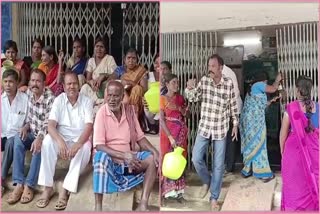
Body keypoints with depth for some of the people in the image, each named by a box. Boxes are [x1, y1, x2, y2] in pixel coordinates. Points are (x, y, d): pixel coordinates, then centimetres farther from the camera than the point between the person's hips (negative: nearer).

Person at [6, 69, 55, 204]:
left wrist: (40, 138, -41)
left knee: (39, 147, -37)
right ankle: (19, 184, -29)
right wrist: (26, 126, -8)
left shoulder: (50, 98, -19)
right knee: (18, 139, -26)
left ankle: (29, 185, -28)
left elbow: (48, 124, -24)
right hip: (32, 133, 5)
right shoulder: (29, 93, 2)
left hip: (45, 134, -5)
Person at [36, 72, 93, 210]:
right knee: (48, 140, -30)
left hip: (80, 139, -1)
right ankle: (48, 188, -25)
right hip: (61, 138, 1)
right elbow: (51, 125, -13)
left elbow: (89, 127, -15)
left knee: (85, 148, -34)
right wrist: (60, 142, -33)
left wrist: (77, 144, -33)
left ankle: (65, 189, -28)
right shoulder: (59, 100, -2)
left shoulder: (87, 101, -5)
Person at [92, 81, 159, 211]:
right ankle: (98, 207, -34)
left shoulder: (130, 110, 1)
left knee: (152, 158, -17)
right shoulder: (102, 112, -13)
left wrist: (154, 151, -14)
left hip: (129, 157, 5)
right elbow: (99, 145, -19)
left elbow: (140, 137, 4)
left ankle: (143, 204, -21)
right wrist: (123, 155, -30)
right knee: (100, 157, -38)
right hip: (109, 158, -5)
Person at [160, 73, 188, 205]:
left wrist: (178, 108, -10)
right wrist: (170, 137, -20)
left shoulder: (180, 98, 10)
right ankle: (166, 192, 5)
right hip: (168, 133, -5)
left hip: (181, 132, 5)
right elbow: (162, 120, -12)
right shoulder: (162, 98, -6)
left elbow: (186, 114, 11)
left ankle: (178, 192, 12)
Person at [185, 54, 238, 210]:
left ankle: (214, 197, 16)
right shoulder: (204, 80, -4)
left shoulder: (229, 83, -8)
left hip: (221, 129, -1)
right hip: (204, 127, 2)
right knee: (196, 159, -1)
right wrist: (190, 88, -28)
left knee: (218, 164, 3)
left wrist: (235, 124, 5)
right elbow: (193, 98, -7)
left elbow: (233, 105, 2)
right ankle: (206, 181, 30)